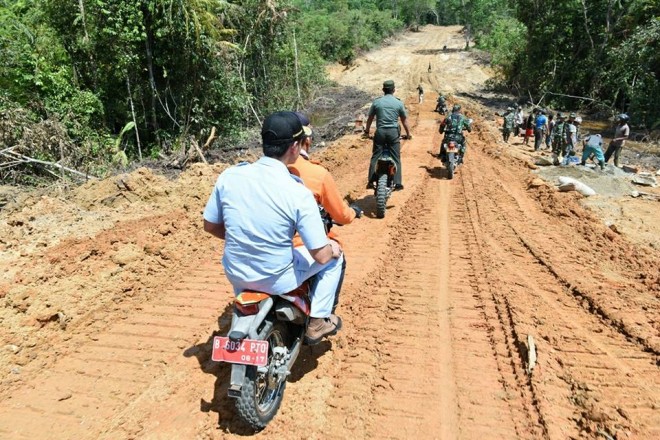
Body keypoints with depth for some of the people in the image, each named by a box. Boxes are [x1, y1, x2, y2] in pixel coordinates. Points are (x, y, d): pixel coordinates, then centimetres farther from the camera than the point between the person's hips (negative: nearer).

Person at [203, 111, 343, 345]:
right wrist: (333, 248, 6)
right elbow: (320, 256, -17)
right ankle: (318, 322, 25)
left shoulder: (229, 175, -11)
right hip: (277, 280, -4)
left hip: (235, 273, 4)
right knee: (334, 257, 19)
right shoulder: (299, 193, -23)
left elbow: (210, 226, 3)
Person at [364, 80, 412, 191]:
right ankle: (398, 183, 1)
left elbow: (370, 119, 11)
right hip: (393, 132, -1)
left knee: (375, 157, 6)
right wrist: (408, 134, 20)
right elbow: (404, 120, 9)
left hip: (380, 132, 1)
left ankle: (371, 181, 2)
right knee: (396, 158, 4)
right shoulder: (399, 103, 2)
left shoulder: (376, 102, 3)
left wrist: (367, 131, 24)